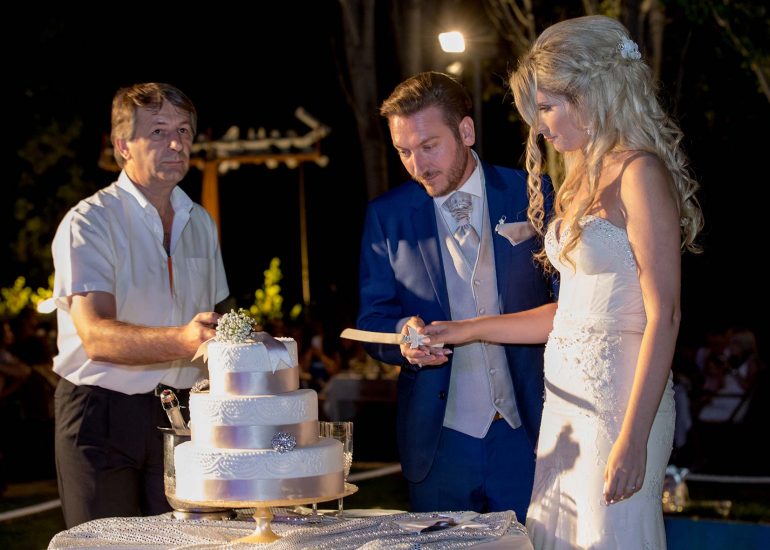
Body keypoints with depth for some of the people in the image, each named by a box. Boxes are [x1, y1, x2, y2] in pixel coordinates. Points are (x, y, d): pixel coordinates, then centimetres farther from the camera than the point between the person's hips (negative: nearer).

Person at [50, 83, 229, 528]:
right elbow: (97, 336, -23)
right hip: (103, 412, -5)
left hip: (182, 412, 5)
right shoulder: (89, 223, -10)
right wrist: (182, 340, -38)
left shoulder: (200, 223, 13)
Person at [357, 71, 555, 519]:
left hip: (527, 434, -1)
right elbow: (373, 318, 5)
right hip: (438, 443, 1)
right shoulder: (387, 216, 4)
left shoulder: (531, 196, 1)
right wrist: (405, 332, -19)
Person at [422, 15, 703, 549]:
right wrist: (467, 330, 15)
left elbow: (664, 317, -16)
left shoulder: (640, 174, -11)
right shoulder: (585, 177, 15)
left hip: (620, 403, -8)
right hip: (566, 401, 8)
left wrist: (633, 439, -21)